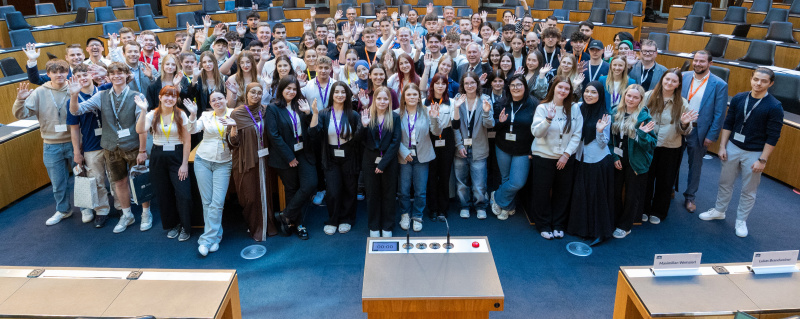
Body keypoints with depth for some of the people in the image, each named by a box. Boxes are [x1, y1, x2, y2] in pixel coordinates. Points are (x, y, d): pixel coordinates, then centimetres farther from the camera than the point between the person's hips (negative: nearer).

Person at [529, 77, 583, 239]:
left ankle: (558, 225, 26)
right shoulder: (543, 108, -5)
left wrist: (567, 154, -9)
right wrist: (548, 119, -31)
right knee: (542, 193, 4)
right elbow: (536, 133, -16)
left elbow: (577, 134, -1)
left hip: (566, 158, 2)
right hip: (543, 157, -2)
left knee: (562, 193, 10)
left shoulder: (575, 108, -1)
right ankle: (544, 226, 20)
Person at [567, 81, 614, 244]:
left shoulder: (604, 116, -6)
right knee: (579, 194, 10)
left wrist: (600, 131, -22)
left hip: (598, 161, -3)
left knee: (597, 196, 2)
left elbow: (603, 144, -6)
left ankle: (599, 232, 15)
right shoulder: (578, 108, 1)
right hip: (580, 159, 4)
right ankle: (581, 228, 25)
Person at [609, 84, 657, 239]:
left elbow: (652, 143, -13)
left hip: (636, 162, -4)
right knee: (615, 192, 15)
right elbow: (611, 137, 4)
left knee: (632, 195, 10)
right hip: (617, 161, 4)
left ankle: (625, 226, 25)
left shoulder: (644, 117, -13)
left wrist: (642, 134, -32)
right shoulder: (615, 113, -1)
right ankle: (614, 222, 32)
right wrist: (614, 157, -3)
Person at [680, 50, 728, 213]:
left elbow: (719, 114, -7)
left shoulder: (719, 85, -9)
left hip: (699, 131, -2)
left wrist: (711, 136, -9)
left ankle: (689, 197, 27)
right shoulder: (683, 77, -1)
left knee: (695, 166, 12)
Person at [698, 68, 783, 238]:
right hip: (732, 147, 3)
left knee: (748, 190, 10)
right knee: (725, 183, 16)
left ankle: (741, 221, 25)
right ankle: (719, 211, 35)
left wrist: (762, 160, -14)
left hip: (754, 154, -3)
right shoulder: (738, 99, -3)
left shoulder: (774, 107, -14)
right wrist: (722, 146, 1)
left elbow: (773, 137, -12)